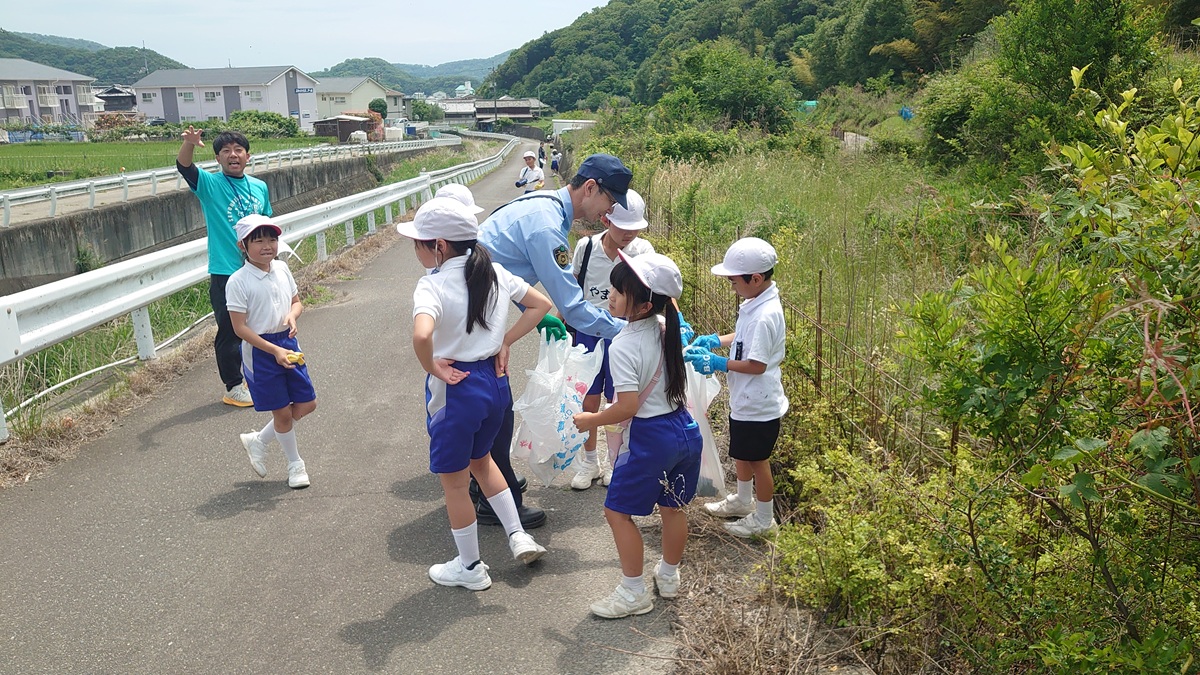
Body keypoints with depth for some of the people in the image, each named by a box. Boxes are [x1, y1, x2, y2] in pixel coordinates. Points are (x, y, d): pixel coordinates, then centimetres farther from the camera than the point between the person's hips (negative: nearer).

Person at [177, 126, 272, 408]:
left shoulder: (260, 187, 7)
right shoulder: (210, 184, -6)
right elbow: (184, 167, -25)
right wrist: (189, 143, -45)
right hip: (225, 274, -4)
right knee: (229, 332, 2)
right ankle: (234, 387, 16)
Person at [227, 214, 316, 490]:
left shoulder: (282, 269, 2)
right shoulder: (238, 282, -16)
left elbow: (297, 301, 14)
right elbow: (240, 328, -17)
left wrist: (292, 315, -10)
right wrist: (274, 351, -22)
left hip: (288, 343, 6)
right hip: (260, 351, -6)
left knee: (307, 403, 10)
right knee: (282, 411, 5)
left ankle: (258, 440, 29)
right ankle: (295, 464, 27)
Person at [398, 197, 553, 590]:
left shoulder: (432, 286, -20)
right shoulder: (493, 272, 0)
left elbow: (421, 335, -39)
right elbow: (541, 305, 7)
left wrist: (433, 368, -20)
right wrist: (504, 342, 7)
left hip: (456, 389, -7)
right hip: (495, 381, 7)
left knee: (454, 481, 13)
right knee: (480, 458, 31)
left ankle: (470, 568, 29)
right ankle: (518, 535, 32)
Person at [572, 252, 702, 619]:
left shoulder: (624, 347, -22)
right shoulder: (667, 328, 0)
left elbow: (628, 407, -24)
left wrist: (590, 420, -10)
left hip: (651, 437, -8)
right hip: (687, 429, 8)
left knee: (618, 511, 7)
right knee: (672, 507, 22)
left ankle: (634, 592, 16)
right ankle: (669, 576, 40)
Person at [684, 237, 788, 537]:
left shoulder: (765, 316, -30)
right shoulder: (755, 303, 0)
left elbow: (756, 365, -28)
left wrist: (717, 363, -21)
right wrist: (715, 340, 2)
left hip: (758, 406, -9)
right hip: (744, 400, 9)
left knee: (757, 459, 9)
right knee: (741, 453, 25)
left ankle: (763, 518, 29)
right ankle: (742, 501, 47)